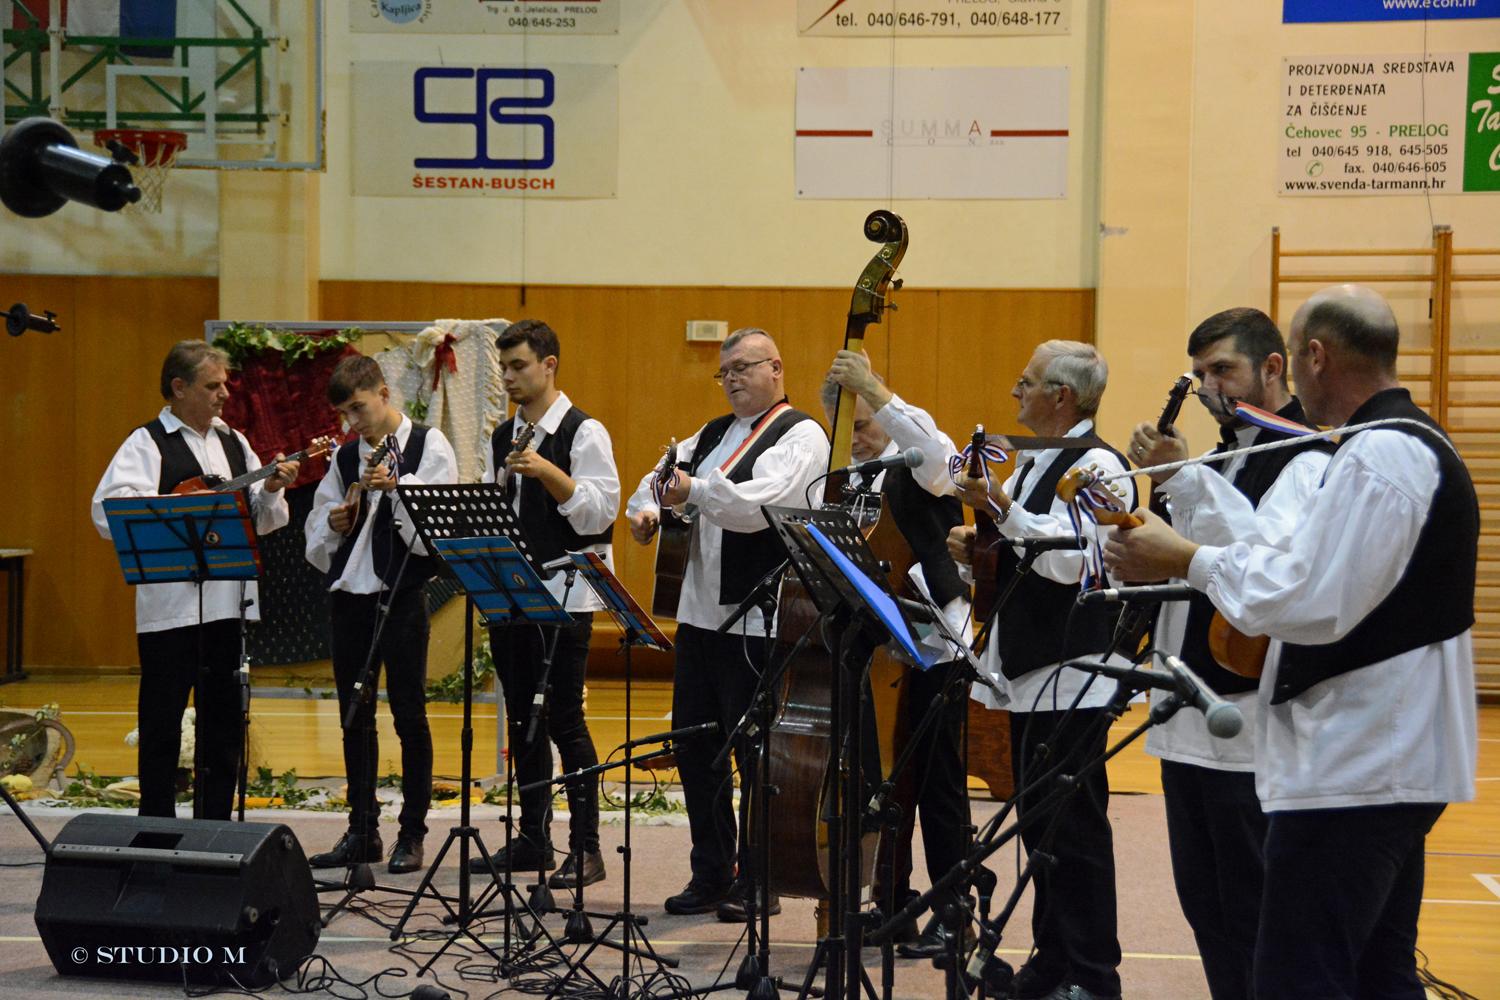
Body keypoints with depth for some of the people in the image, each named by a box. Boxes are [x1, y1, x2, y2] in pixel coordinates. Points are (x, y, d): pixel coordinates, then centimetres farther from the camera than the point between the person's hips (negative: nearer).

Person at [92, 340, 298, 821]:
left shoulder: (234, 443, 16)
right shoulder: (148, 444, -4)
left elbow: (262, 520, 18)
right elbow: (109, 510, -19)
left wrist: (270, 490, -2)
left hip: (230, 601, 6)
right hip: (171, 606, -6)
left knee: (224, 723, 11)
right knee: (162, 724, 1)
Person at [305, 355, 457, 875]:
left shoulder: (428, 444, -1)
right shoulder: (345, 457, 14)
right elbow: (316, 532, 16)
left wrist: (396, 487, -22)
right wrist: (336, 522, -5)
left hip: (402, 592, -5)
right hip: (349, 592, 5)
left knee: (408, 712, -1)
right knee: (355, 715, 9)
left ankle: (412, 833, 7)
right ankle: (362, 831, 18)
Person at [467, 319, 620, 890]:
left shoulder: (584, 433, -6)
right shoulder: (502, 438, 15)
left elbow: (599, 512, -14)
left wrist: (548, 473, -24)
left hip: (563, 594, -7)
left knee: (564, 720, -7)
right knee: (522, 718, 11)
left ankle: (586, 848, -1)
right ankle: (532, 838, 20)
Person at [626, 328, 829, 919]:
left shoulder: (800, 435, -5)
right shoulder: (713, 434, 19)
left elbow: (759, 506, -21)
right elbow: (662, 477, 22)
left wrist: (696, 489, -34)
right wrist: (646, 509, 0)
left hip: (758, 621, -8)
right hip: (699, 614, 8)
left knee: (758, 756, -3)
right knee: (694, 748, 11)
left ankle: (758, 882, 8)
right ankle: (710, 875, 23)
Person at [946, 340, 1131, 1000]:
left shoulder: (1096, 464, -12)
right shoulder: (1033, 464, 18)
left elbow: (1067, 558, -24)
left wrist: (1000, 505, -24)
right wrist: (977, 550, 8)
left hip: (1072, 676, -10)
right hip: (1030, 673, 10)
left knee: (1074, 829, -5)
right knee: (1040, 824, 14)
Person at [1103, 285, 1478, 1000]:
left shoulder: (1378, 455, -18)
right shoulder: (1414, 445, 18)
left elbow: (1313, 603, -25)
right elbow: (1320, 567, 17)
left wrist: (1186, 560, -15)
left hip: (1352, 775, -11)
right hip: (1389, 764, 11)